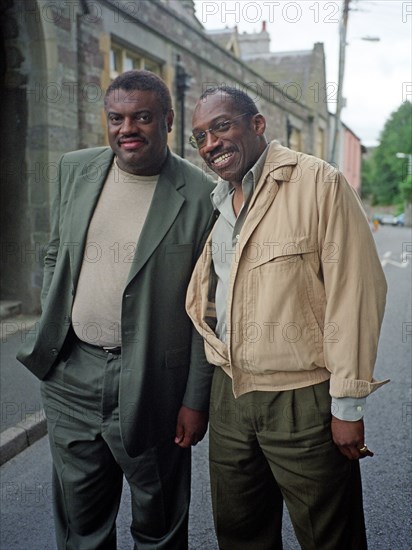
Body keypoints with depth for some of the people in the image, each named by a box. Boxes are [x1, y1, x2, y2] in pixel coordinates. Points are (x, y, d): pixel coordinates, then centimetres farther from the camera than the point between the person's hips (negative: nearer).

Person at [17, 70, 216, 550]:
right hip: (71, 375, 4)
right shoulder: (74, 170, 5)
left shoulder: (200, 196, -10)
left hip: (152, 383, -4)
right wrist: (50, 336, 9)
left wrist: (196, 401, -8)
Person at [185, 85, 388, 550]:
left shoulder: (318, 183, -11)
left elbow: (354, 292, -14)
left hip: (304, 402, -6)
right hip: (229, 394, 6)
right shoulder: (215, 204, 10)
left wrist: (348, 404, -14)